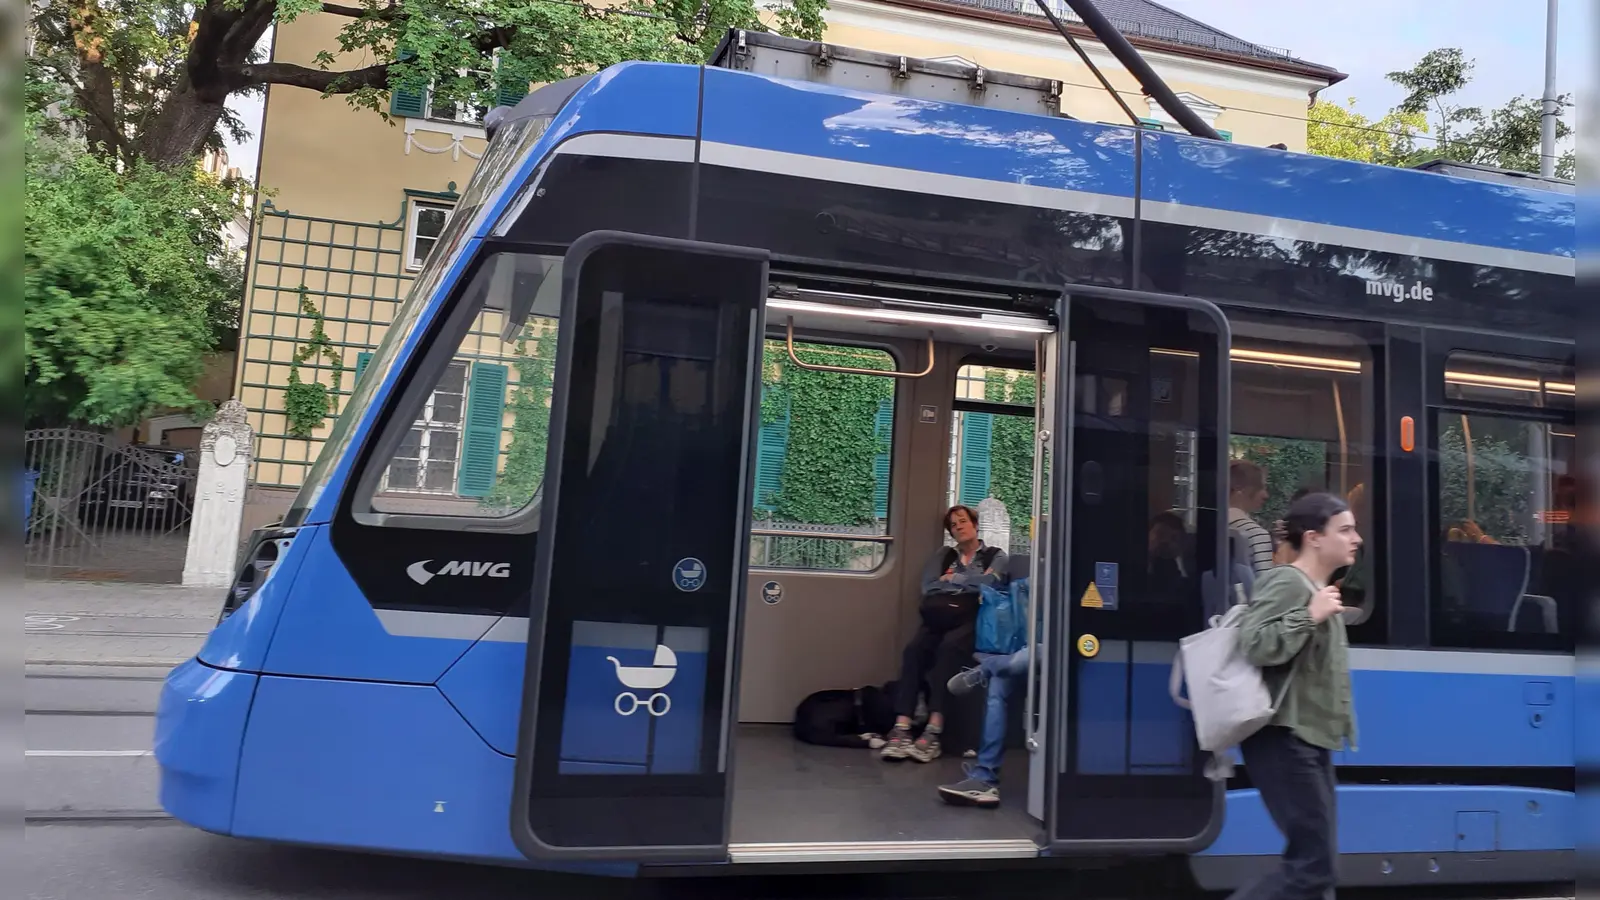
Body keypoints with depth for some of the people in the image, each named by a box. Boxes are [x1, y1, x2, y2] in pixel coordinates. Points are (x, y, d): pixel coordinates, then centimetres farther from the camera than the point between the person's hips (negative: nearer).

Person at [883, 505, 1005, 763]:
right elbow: (928, 587, 9)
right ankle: (901, 730, -41)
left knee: (948, 647, -37)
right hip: (939, 618, 3)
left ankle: (933, 731, -42)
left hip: (971, 620, -3)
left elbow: (988, 583, -4)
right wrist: (971, 583, 5)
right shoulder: (943, 554, 26)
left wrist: (951, 579, 6)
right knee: (914, 648, -32)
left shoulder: (996, 556, 18)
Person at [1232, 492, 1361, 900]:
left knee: (1318, 863, 11)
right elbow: (1254, 646, -25)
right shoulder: (1288, 583, -13)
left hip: (1309, 741, 10)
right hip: (1284, 740, -10)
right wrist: (1310, 617, -24)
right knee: (1312, 864, -10)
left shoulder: (1319, 590, 18)